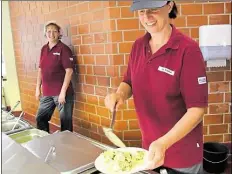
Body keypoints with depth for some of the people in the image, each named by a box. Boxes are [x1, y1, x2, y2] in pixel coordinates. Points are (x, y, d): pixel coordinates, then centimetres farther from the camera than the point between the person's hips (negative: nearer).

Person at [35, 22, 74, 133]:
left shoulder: (64, 49, -8)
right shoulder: (44, 49, 11)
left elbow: (69, 71, -14)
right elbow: (41, 69, 17)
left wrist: (63, 92, -18)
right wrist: (38, 88, 13)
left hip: (62, 93, -6)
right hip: (47, 93, 7)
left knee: (65, 122, 3)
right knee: (40, 119, 16)